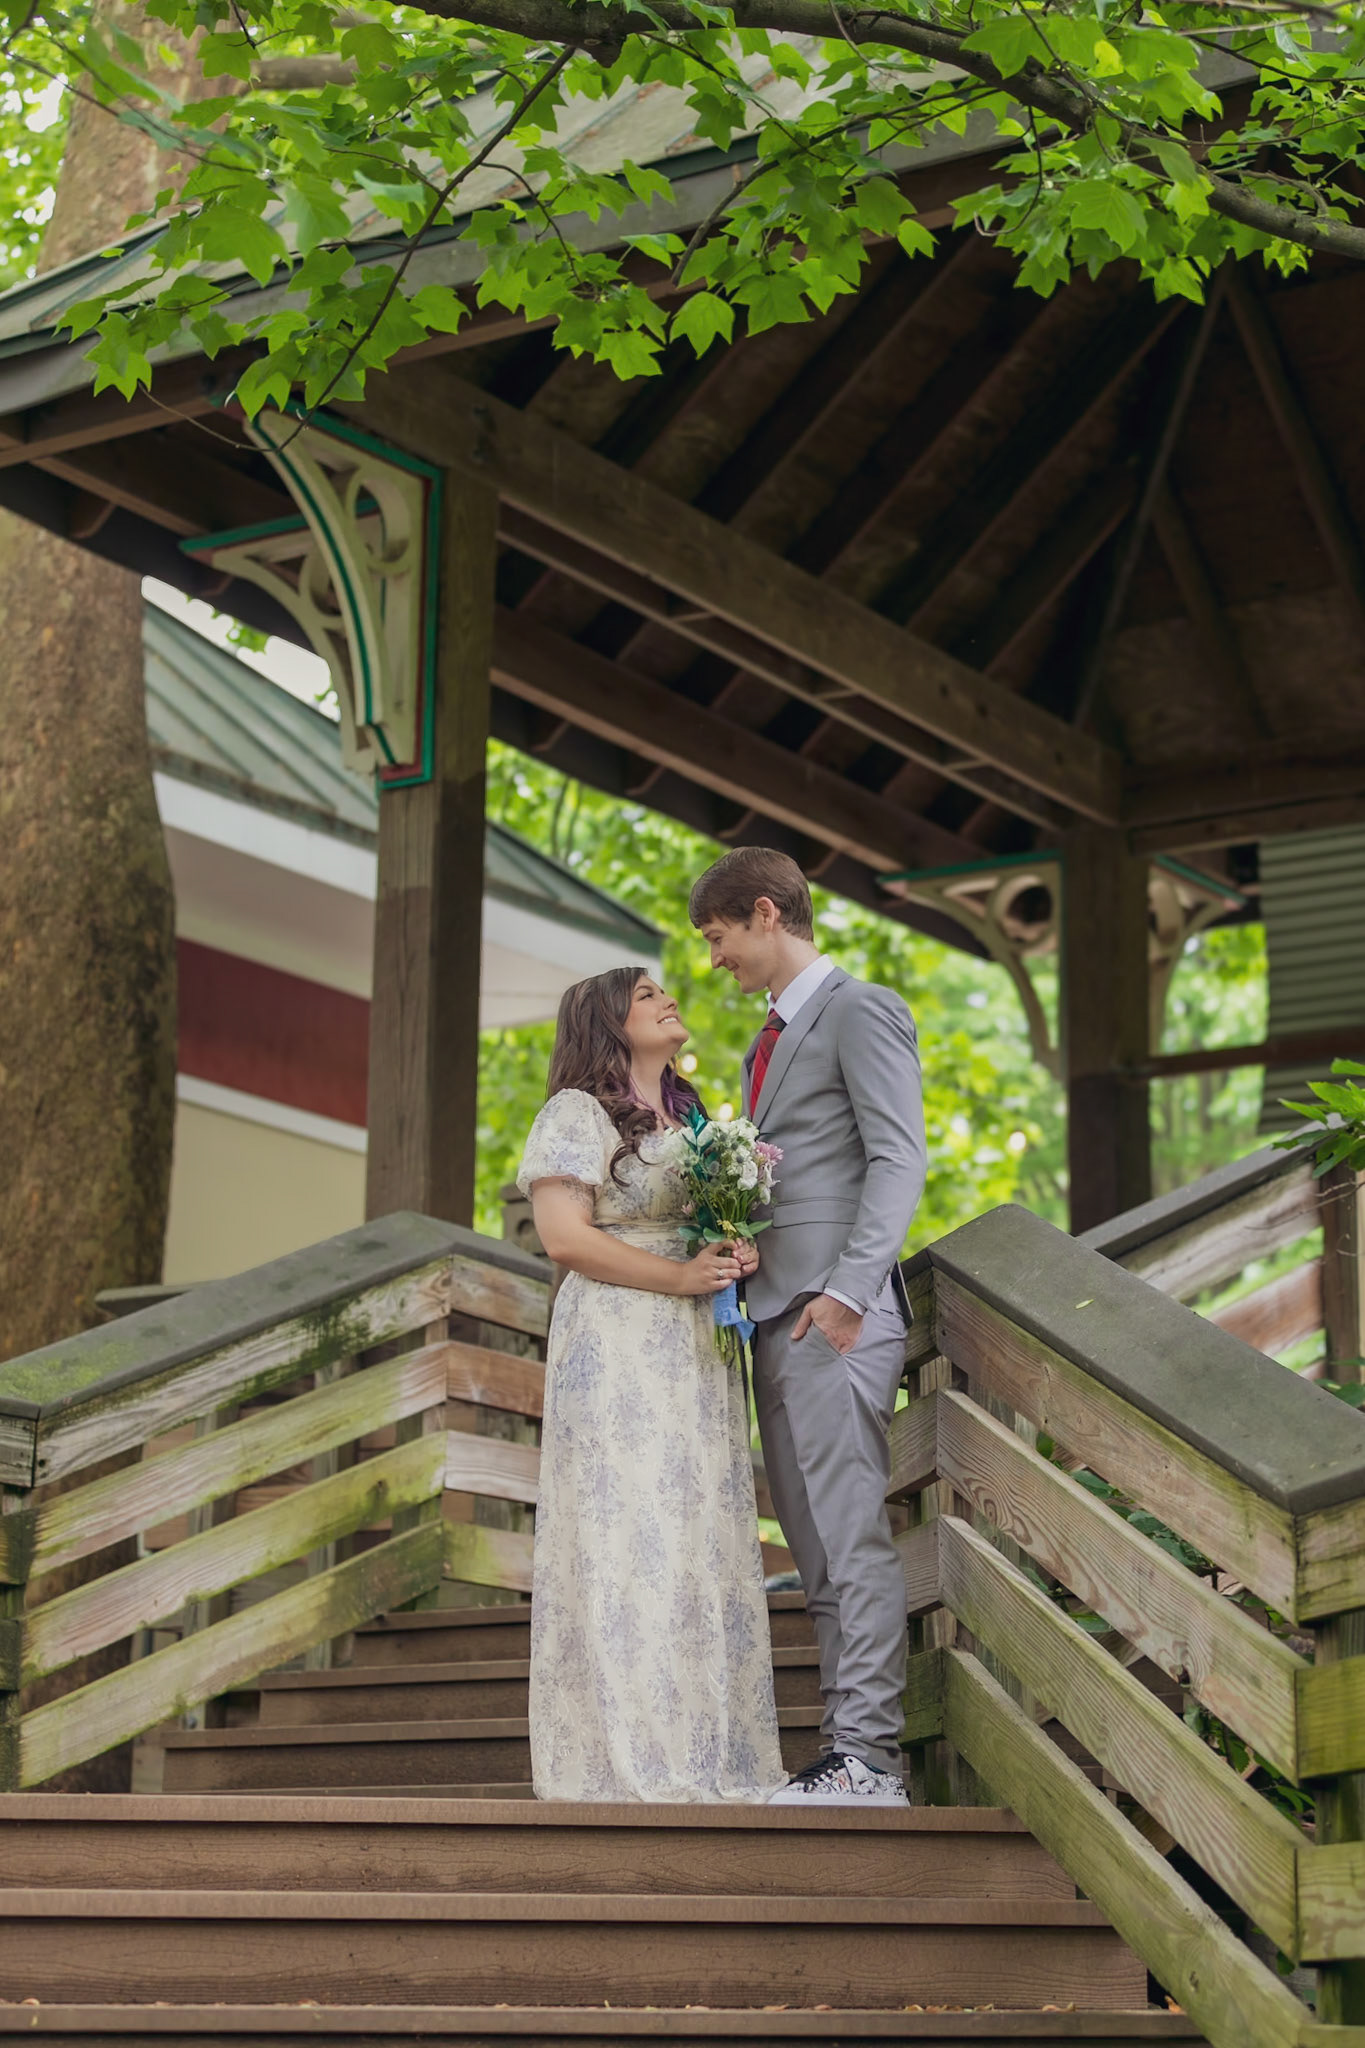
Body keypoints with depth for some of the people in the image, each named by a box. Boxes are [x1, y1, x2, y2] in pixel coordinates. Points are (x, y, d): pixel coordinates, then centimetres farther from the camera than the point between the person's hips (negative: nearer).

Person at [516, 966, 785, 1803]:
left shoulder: (690, 1120, 20)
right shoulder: (578, 1114, -3)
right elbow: (566, 1237, -13)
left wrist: (739, 1258, 1)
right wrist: (681, 1277, -16)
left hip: (697, 1356, 7)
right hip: (619, 1353, -7)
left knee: (703, 1542, 4)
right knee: (627, 1539, -8)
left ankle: (698, 1751, 7)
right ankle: (629, 1762, -6)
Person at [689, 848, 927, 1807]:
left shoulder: (861, 1010, -3)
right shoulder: (770, 1039, 25)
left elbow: (898, 1159, -12)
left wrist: (847, 1292, -20)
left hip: (836, 1318, -9)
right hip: (775, 1318, 9)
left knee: (854, 1539, -10)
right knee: (815, 1549, 7)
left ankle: (869, 1757, -9)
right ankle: (847, 1748, 9)